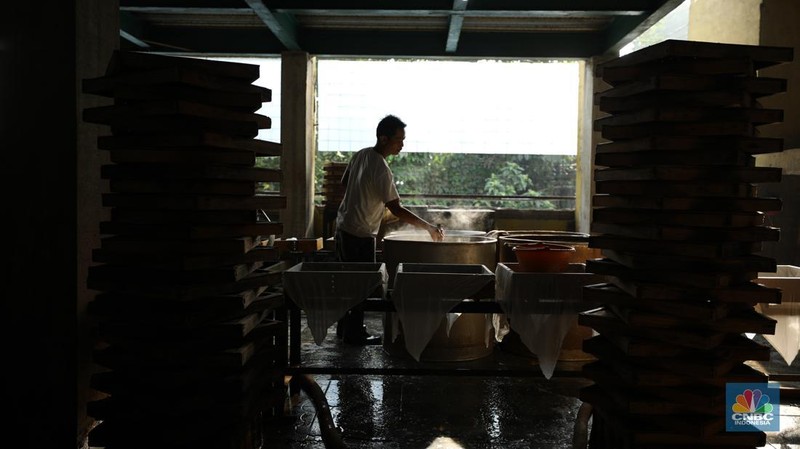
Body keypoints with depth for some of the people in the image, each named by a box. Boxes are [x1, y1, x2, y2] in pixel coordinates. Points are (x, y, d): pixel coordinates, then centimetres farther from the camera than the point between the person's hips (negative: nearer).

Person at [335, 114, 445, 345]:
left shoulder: (360, 155, 3)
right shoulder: (381, 170, -23)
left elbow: (344, 182, 17)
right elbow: (397, 210, -26)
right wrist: (429, 227, -21)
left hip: (344, 226, 9)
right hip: (361, 234, -9)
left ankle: (344, 328, 29)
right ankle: (355, 333, 12)